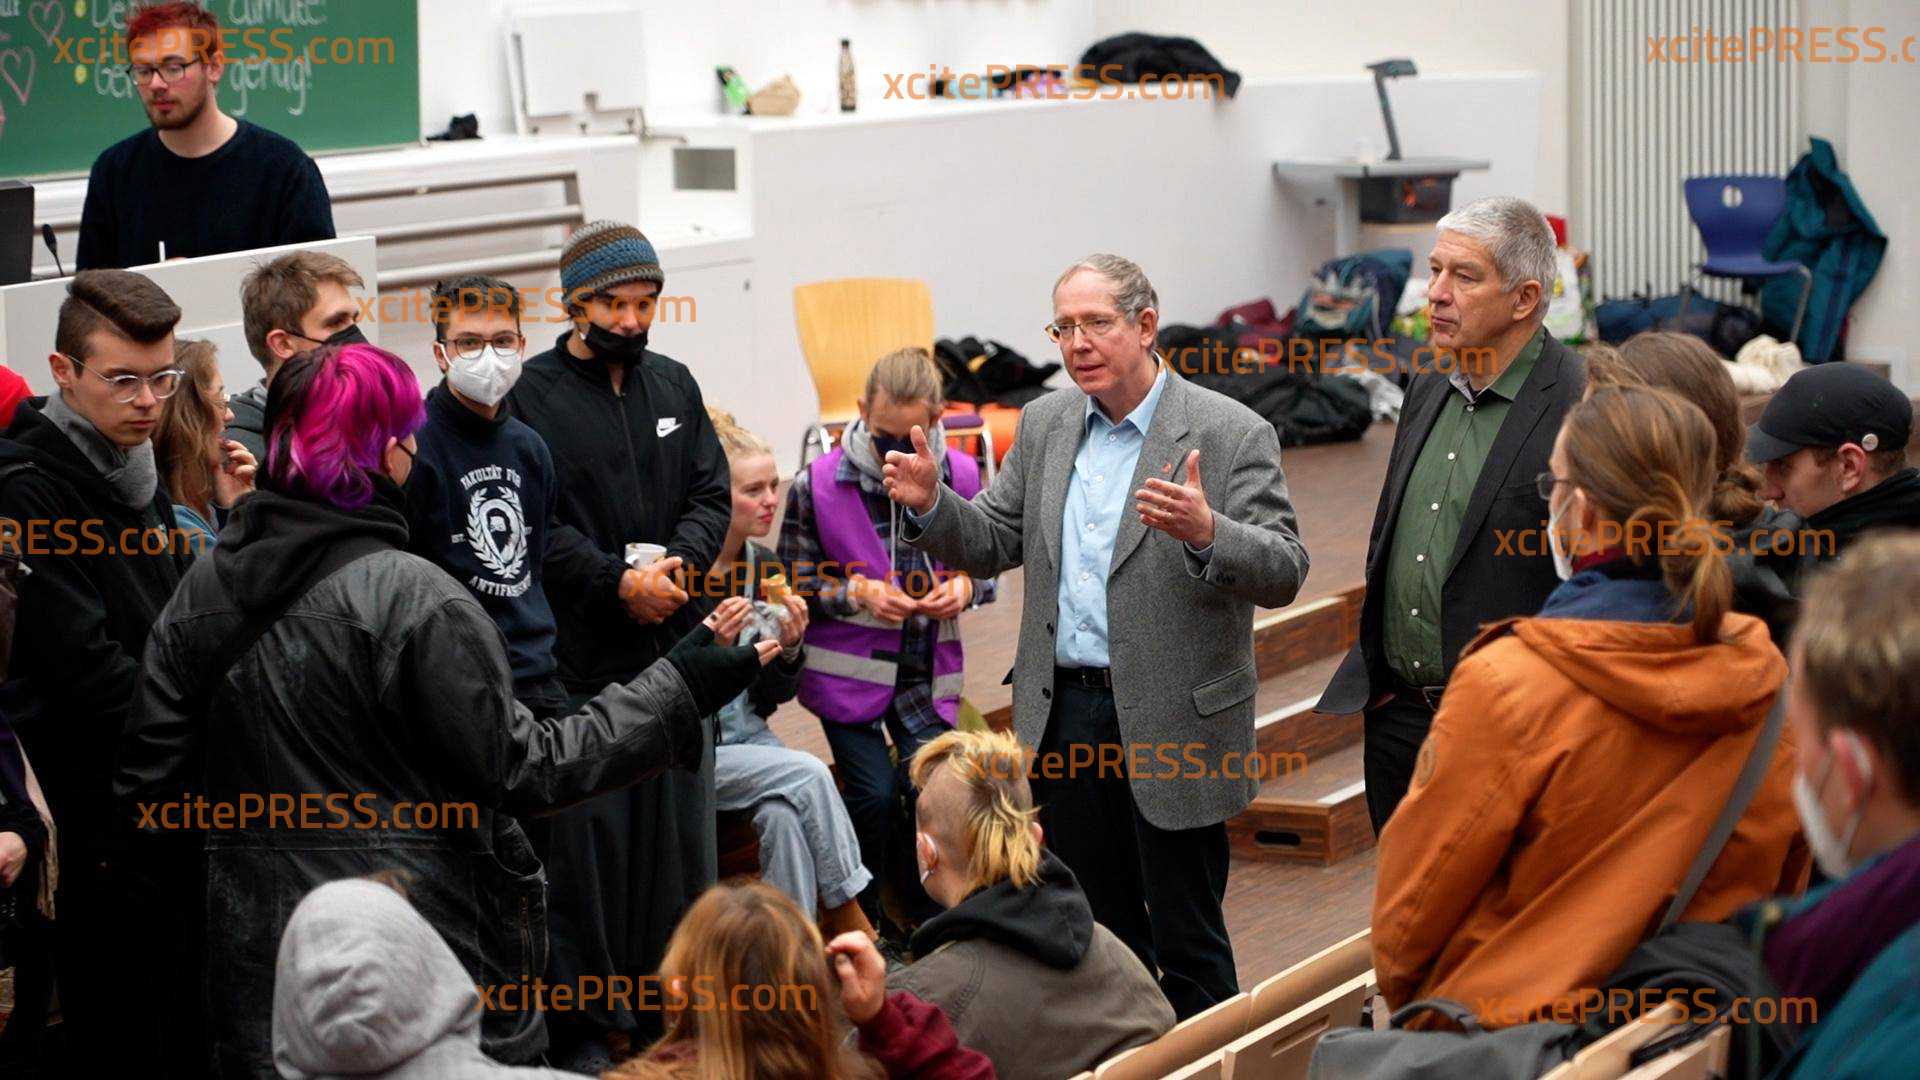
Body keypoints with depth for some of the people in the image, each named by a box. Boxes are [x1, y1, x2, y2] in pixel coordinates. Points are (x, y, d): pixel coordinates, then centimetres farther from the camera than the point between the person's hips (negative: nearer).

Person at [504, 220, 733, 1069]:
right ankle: (583, 1026, 8)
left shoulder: (674, 386, 14)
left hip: (675, 647, 5)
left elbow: (712, 495, 10)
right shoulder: (529, 393, -3)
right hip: (576, 659, -5)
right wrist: (617, 583, -18)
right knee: (586, 838, -2)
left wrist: (681, 562, -9)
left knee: (680, 831, 9)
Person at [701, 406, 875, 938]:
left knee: (784, 813, -26)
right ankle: (847, 916, -9)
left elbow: (773, 697, 11)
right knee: (807, 774, -23)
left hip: (746, 735, 5)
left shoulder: (766, 570, 5)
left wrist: (789, 648, -10)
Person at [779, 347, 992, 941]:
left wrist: (965, 586, -11)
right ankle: (866, 919, 15)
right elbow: (795, 584, -2)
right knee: (874, 794, -11)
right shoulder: (818, 483, -9)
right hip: (849, 669, -2)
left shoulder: (962, 477, -1)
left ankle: (926, 916, 16)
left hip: (927, 670, 2)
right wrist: (857, 593, -18)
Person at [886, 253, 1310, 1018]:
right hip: (1065, 717, 5)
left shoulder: (1230, 433, -8)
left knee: (1187, 940, 3)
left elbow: (1283, 572, -14)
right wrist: (930, 504, -7)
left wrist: (1207, 532, -33)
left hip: (1173, 724, -5)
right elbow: (990, 546, 12)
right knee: (1094, 933, 15)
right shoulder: (1044, 425, 9)